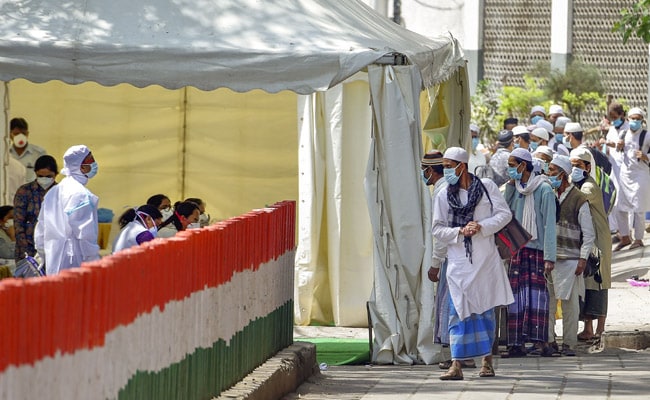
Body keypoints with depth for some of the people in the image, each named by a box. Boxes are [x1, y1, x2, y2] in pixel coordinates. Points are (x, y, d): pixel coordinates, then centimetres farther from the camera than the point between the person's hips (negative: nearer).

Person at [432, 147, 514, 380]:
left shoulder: (487, 187, -1)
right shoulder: (444, 195, 2)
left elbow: (505, 214, -1)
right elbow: (438, 229, 3)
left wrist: (481, 226, -14)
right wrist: (460, 231, -14)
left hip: (485, 260, 0)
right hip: (459, 262, 0)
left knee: (485, 310, 8)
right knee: (459, 312, -6)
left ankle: (487, 360, 18)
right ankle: (456, 365, -9)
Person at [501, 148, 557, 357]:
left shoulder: (544, 189, -5)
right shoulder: (515, 189, 14)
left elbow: (549, 224, -9)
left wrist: (549, 256, -14)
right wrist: (509, 186, 2)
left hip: (537, 249, -6)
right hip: (517, 248, 6)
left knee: (536, 293, -12)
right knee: (517, 296, 2)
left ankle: (541, 342, -16)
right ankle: (516, 344, 3)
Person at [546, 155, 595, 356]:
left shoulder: (579, 200, -3)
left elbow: (589, 234, -2)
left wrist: (583, 259, -9)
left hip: (569, 259, -5)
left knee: (569, 303, -1)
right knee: (546, 301, 3)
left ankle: (569, 343, 4)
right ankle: (548, 340, 10)